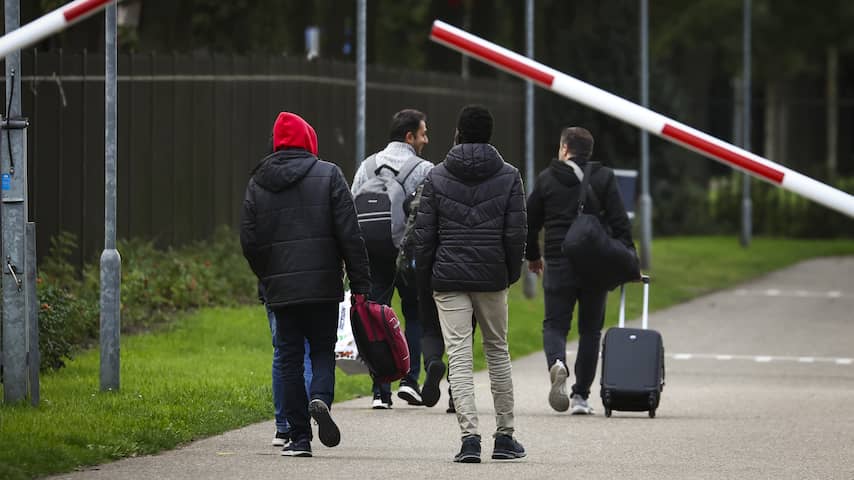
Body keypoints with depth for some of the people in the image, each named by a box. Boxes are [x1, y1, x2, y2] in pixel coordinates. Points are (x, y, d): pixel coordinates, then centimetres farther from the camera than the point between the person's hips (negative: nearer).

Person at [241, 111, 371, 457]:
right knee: (323, 351, 9)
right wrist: (360, 283, -3)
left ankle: (299, 437, 4)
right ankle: (320, 400, -21)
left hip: (280, 287, 2)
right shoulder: (328, 175, -1)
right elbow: (349, 235, -6)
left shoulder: (257, 184, 7)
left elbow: (249, 241, 6)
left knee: (289, 357, 7)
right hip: (323, 285, -2)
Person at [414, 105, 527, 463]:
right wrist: (512, 273, 12)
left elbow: (423, 233, -1)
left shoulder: (437, 177, -1)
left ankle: (470, 436, -14)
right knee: (498, 352, 14)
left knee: (459, 357, -3)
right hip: (492, 278, 1)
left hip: (448, 279, -1)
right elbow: (516, 234, -2)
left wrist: (424, 277, 9)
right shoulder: (508, 177, 0)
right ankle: (505, 436, 17)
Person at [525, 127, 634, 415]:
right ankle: (581, 395, 9)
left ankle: (557, 364, -27)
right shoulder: (604, 178, 2)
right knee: (590, 329, 12)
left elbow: (529, 223, 9)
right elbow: (620, 223, -4)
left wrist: (532, 256, 25)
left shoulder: (546, 179, 4)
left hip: (558, 265, -1)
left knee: (555, 324, 6)